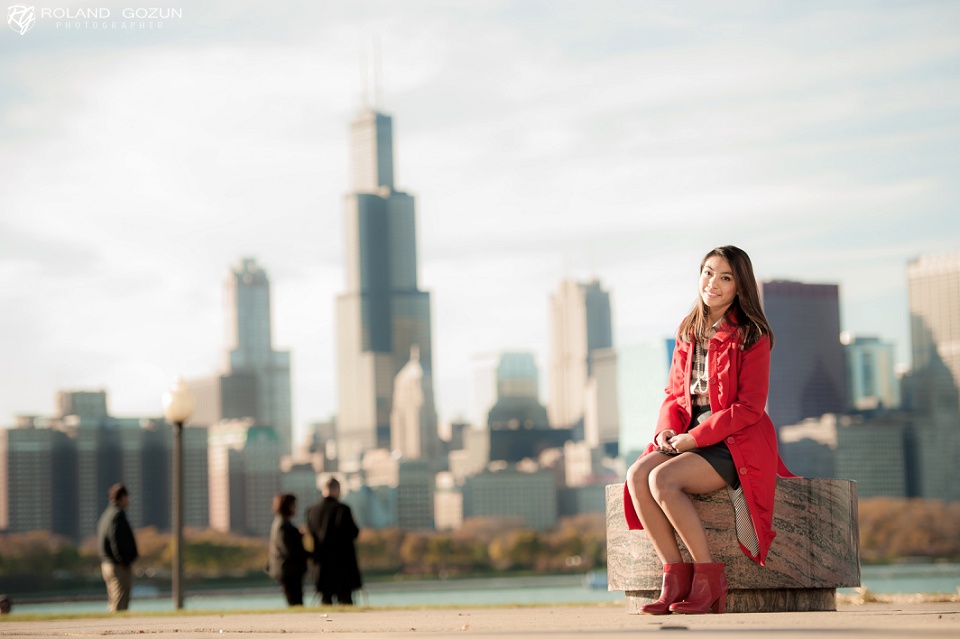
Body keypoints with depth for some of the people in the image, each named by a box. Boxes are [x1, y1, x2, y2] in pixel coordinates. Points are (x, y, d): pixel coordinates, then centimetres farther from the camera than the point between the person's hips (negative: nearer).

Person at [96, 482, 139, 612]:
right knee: (120, 606, -9)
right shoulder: (118, 515, -13)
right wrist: (125, 561, -17)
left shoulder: (106, 515, 17)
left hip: (106, 565, 10)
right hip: (120, 567, -10)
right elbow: (116, 541, -21)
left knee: (113, 603, 13)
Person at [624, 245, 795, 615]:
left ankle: (708, 576, -18)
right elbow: (674, 394, 15)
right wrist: (667, 431, -6)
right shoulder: (688, 332, 13)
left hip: (736, 444, -6)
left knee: (663, 480, -30)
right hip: (690, 439, 6)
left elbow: (749, 408, -12)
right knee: (636, 475, -23)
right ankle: (674, 576, -19)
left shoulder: (751, 335, -7)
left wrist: (694, 438, -18)